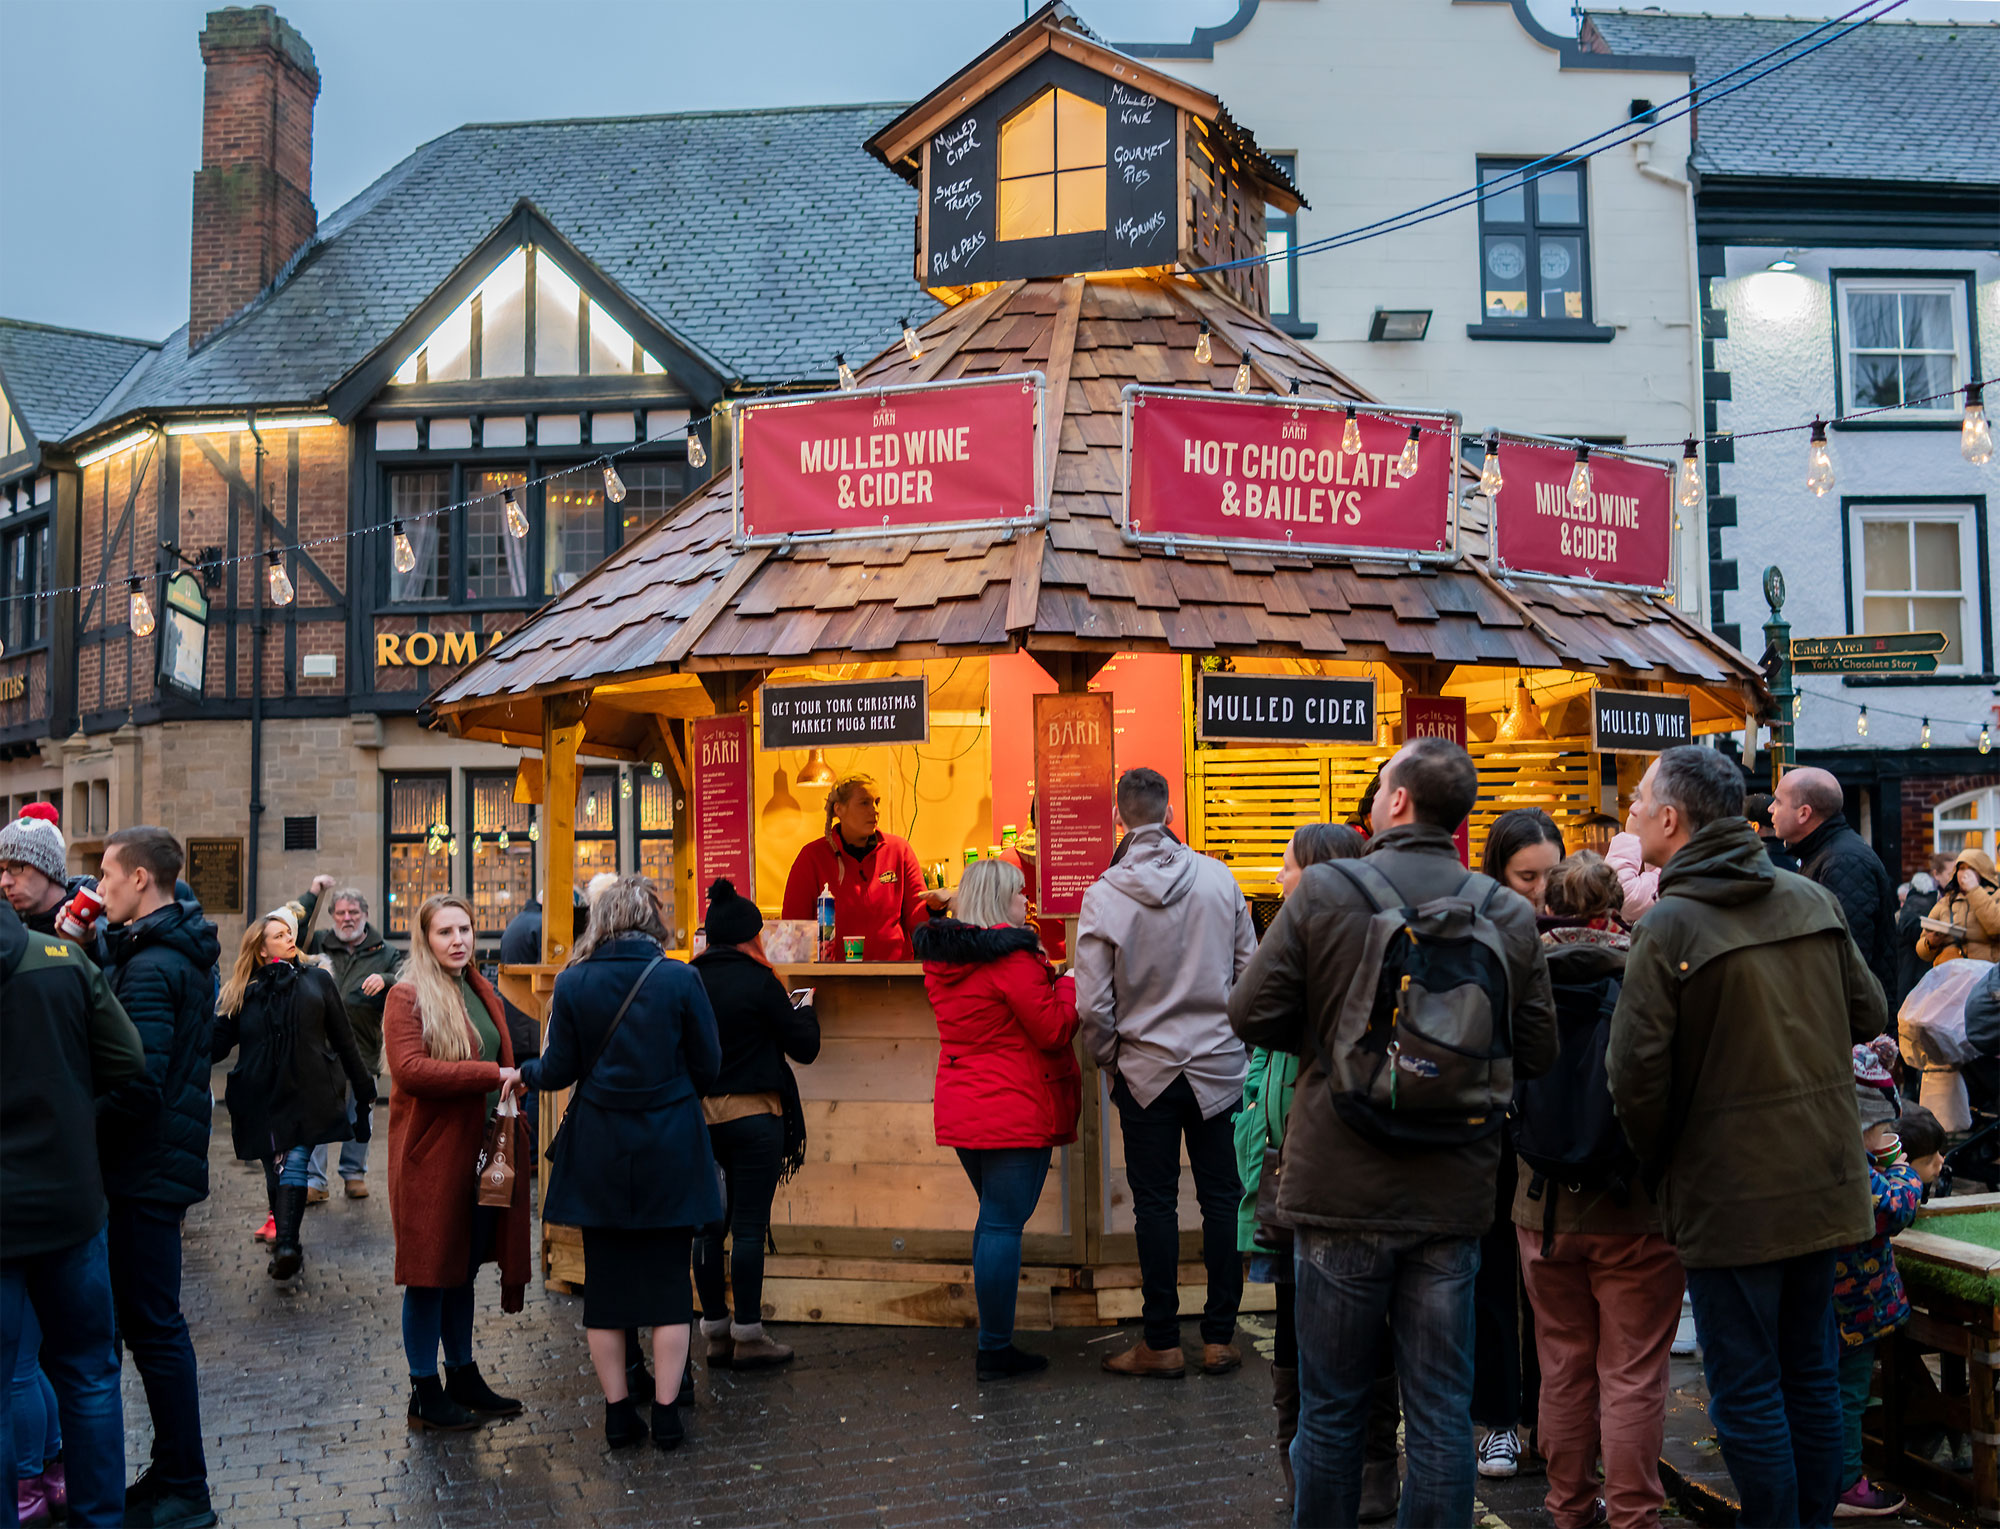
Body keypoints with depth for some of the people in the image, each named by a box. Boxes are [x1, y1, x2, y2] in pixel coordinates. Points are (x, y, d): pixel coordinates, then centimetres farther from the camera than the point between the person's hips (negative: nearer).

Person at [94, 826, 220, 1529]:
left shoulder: (150, 968, -19)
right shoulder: (184, 950, 12)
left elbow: (136, 1084, -26)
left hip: (146, 1171, -10)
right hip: (164, 1160, 10)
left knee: (152, 1326, -1)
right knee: (153, 1322, 16)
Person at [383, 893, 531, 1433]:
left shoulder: (480, 992, 14)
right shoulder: (407, 997, -10)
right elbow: (409, 1068, -23)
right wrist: (493, 1075, -23)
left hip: (481, 1150, 7)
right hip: (433, 1154, -7)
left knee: (464, 1269, 16)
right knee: (430, 1274, 2)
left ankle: (463, 1375, 28)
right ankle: (425, 1393, 14)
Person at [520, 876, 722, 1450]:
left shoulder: (572, 983, -6)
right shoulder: (680, 979, -9)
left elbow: (559, 1070, -1)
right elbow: (708, 1066, -4)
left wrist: (526, 1072, 20)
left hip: (598, 1153, 1)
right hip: (669, 1150, -1)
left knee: (605, 1281, 12)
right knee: (669, 1280, 8)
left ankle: (618, 1413, 19)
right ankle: (666, 1413, 12)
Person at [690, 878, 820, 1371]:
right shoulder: (758, 982, -12)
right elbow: (805, 1047, -5)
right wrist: (805, 1011, 13)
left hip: (699, 1115, 5)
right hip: (752, 1116, -5)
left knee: (710, 1224, 10)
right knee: (749, 1226, 1)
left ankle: (715, 1332, 18)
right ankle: (748, 1335, 6)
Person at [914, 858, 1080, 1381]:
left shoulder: (941, 957, 11)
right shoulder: (1013, 958, -16)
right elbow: (1054, 1031, -15)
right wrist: (1067, 985, 1)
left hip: (959, 1109, 9)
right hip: (1015, 1112, -9)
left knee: (995, 1216, 19)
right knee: (1004, 1224, -4)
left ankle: (993, 1337, 24)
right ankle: (995, 1351, 1)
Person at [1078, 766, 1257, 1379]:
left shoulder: (1103, 897, -11)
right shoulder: (1218, 878, -5)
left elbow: (1092, 1005, -11)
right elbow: (1249, 968, 2)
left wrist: (1111, 1060, 6)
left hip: (1145, 1070, -1)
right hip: (1218, 1066, 2)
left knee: (1156, 1206, 7)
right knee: (1221, 1200, 10)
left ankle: (1162, 1344, 14)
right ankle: (1219, 1338, 17)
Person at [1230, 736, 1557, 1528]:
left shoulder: (1323, 892, -10)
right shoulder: (1510, 915, -2)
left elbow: (1252, 1013, -9)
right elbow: (1536, 1052, 2)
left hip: (1342, 1193, -2)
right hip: (1452, 1196, 2)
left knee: (1332, 1406, 12)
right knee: (1441, 1410, 12)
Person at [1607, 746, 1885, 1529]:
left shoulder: (1668, 927, -17)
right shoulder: (1814, 900, 2)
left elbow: (1637, 1072, -19)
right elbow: (1868, 1014, 12)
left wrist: (1658, 1167, -3)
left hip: (1729, 1198, -6)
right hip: (1824, 1180, 7)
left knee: (1747, 1393, 5)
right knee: (1812, 1376, 19)